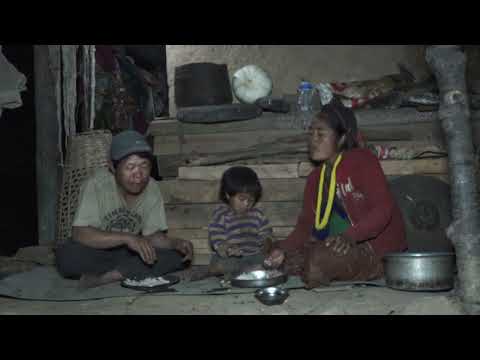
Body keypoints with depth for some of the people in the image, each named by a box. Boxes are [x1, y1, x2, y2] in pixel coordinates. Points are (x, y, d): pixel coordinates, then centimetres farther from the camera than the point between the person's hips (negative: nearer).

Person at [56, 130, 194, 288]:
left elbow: (153, 236, -5)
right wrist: (127, 238, -37)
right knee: (66, 255, -35)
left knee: (179, 255, -19)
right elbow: (79, 234, -29)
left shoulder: (152, 189, -7)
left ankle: (108, 276, -22)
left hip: (130, 254, 4)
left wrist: (177, 243, -27)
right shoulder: (96, 184, -20)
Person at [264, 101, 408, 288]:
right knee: (291, 261, -7)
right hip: (343, 244, 7)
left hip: (379, 250, -7)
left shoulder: (362, 160, -10)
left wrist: (350, 236, -35)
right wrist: (282, 249, -12)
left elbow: (383, 209, -20)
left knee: (320, 259, -29)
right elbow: (305, 225, 6)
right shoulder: (315, 178, 12)